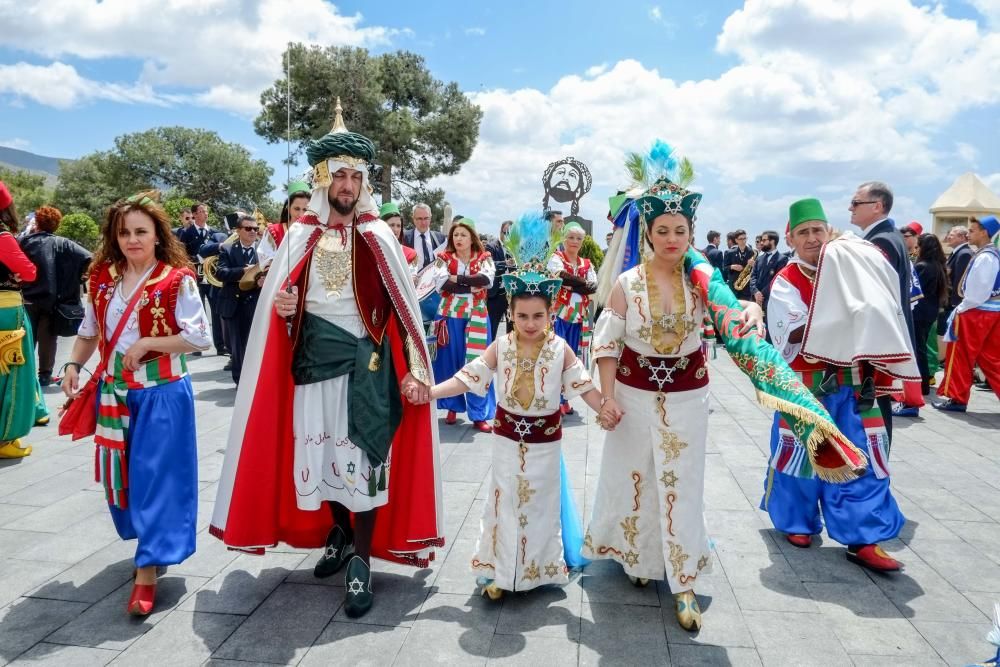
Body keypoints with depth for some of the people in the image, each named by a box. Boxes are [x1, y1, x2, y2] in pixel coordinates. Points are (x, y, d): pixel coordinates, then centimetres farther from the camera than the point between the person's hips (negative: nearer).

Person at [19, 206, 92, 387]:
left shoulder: (24, 241, -3)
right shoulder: (61, 243, -6)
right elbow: (87, 258, -17)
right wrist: (78, 278, -6)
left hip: (28, 299, 1)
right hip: (51, 299, -1)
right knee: (48, 338, 8)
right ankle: (45, 375, 12)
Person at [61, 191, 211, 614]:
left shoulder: (176, 280, -12)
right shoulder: (102, 279, 6)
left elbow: (200, 337, -16)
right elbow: (89, 331, 15)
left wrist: (147, 344, -18)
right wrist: (73, 365, 1)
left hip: (162, 393, -6)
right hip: (114, 392, 6)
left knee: (155, 477, -4)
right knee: (121, 473, 14)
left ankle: (147, 573, 2)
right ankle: (148, 541, 37)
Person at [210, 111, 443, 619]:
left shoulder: (378, 237, -1)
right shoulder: (301, 236, 6)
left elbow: (403, 306, -5)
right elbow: (280, 302, 12)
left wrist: (413, 370, -10)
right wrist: (281, 307, -12)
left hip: (366, 362, -3)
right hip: (315, 359, 3)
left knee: (364, 457, -2)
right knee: (319, 451, 11)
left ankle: (361, 563, 10)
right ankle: (338, 531, 37)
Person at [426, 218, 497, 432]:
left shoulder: (484, 258, 4)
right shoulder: (444, 258, 3)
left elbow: (487, 278, -17)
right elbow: (441, 282, -15)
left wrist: (457, 279, -16)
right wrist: (472, 286, -17)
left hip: (476, 316, 0)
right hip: (450, 315, 1)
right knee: (451, 361, 6)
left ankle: (479, 414, 2)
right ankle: (452, 407, 21)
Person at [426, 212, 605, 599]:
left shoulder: (560, 350, -10)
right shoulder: (501, 347, -8)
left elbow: (583, 386, -9)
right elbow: (468, 378, -8)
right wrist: (429, 392, -16)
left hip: (544, 442, -1)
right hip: (508, 438, 1)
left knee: (540, 505, 12)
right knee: (505, 504, 9)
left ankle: (541, 569, 30)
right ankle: (500, 572, 22)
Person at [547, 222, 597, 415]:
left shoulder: (586, 264, 14)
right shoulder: (556, 258, 0)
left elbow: (594, 287, -2)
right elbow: (563, 276, -20)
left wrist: (570, 284, -15)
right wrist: (583, 283, -12)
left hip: (579, 317, 5)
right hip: (559, 314, -5)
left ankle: (563, 397, 17)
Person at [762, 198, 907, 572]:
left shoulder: (850, 269, 7)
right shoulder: (785, 282, -7)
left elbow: (876, 314, 8)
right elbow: (792, 335, -18)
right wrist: (837, 317, -23)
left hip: (851, 382, 4)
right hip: (805, 384, -4)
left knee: (860, 458, 3)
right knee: (801, 453, 8)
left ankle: (863, 539, 10)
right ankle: (795, 521, 28)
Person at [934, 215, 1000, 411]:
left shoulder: (984, 257, -17)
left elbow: (978, 290, -21)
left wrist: (961, 309, -10)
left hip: (977, 313, -9)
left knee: (960, 356, 1)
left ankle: (956, 398, 7)